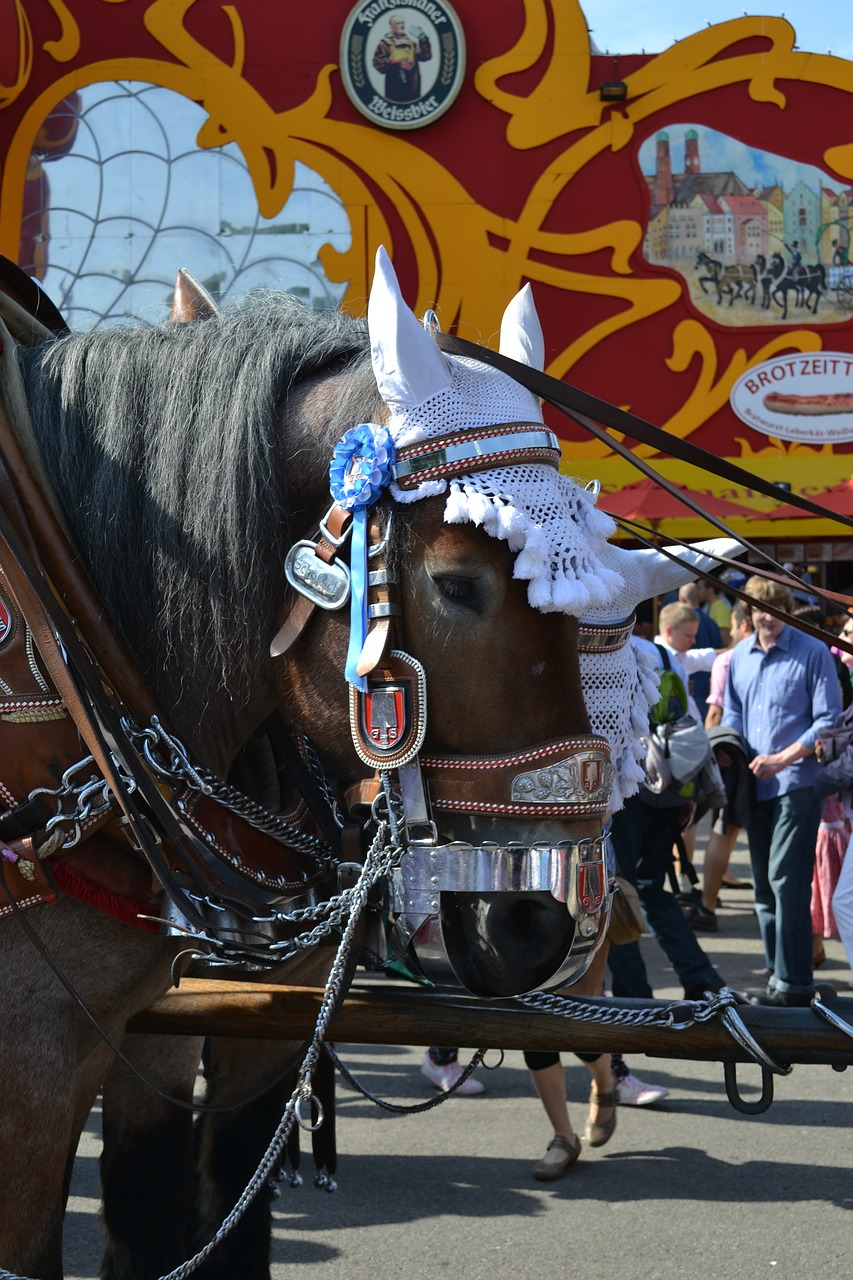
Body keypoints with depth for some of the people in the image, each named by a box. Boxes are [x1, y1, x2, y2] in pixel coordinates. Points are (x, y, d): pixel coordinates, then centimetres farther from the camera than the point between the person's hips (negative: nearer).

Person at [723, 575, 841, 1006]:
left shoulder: (813, 652, -5)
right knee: (764, 884, 10)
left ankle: (794, 983, -6)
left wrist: (781, 759, -15)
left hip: (797, 782, -6)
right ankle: (778, 974, 19)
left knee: (786, 881, -11)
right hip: (755, 787, 6)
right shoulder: (739, 657, 12)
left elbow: (828, 721, -8)